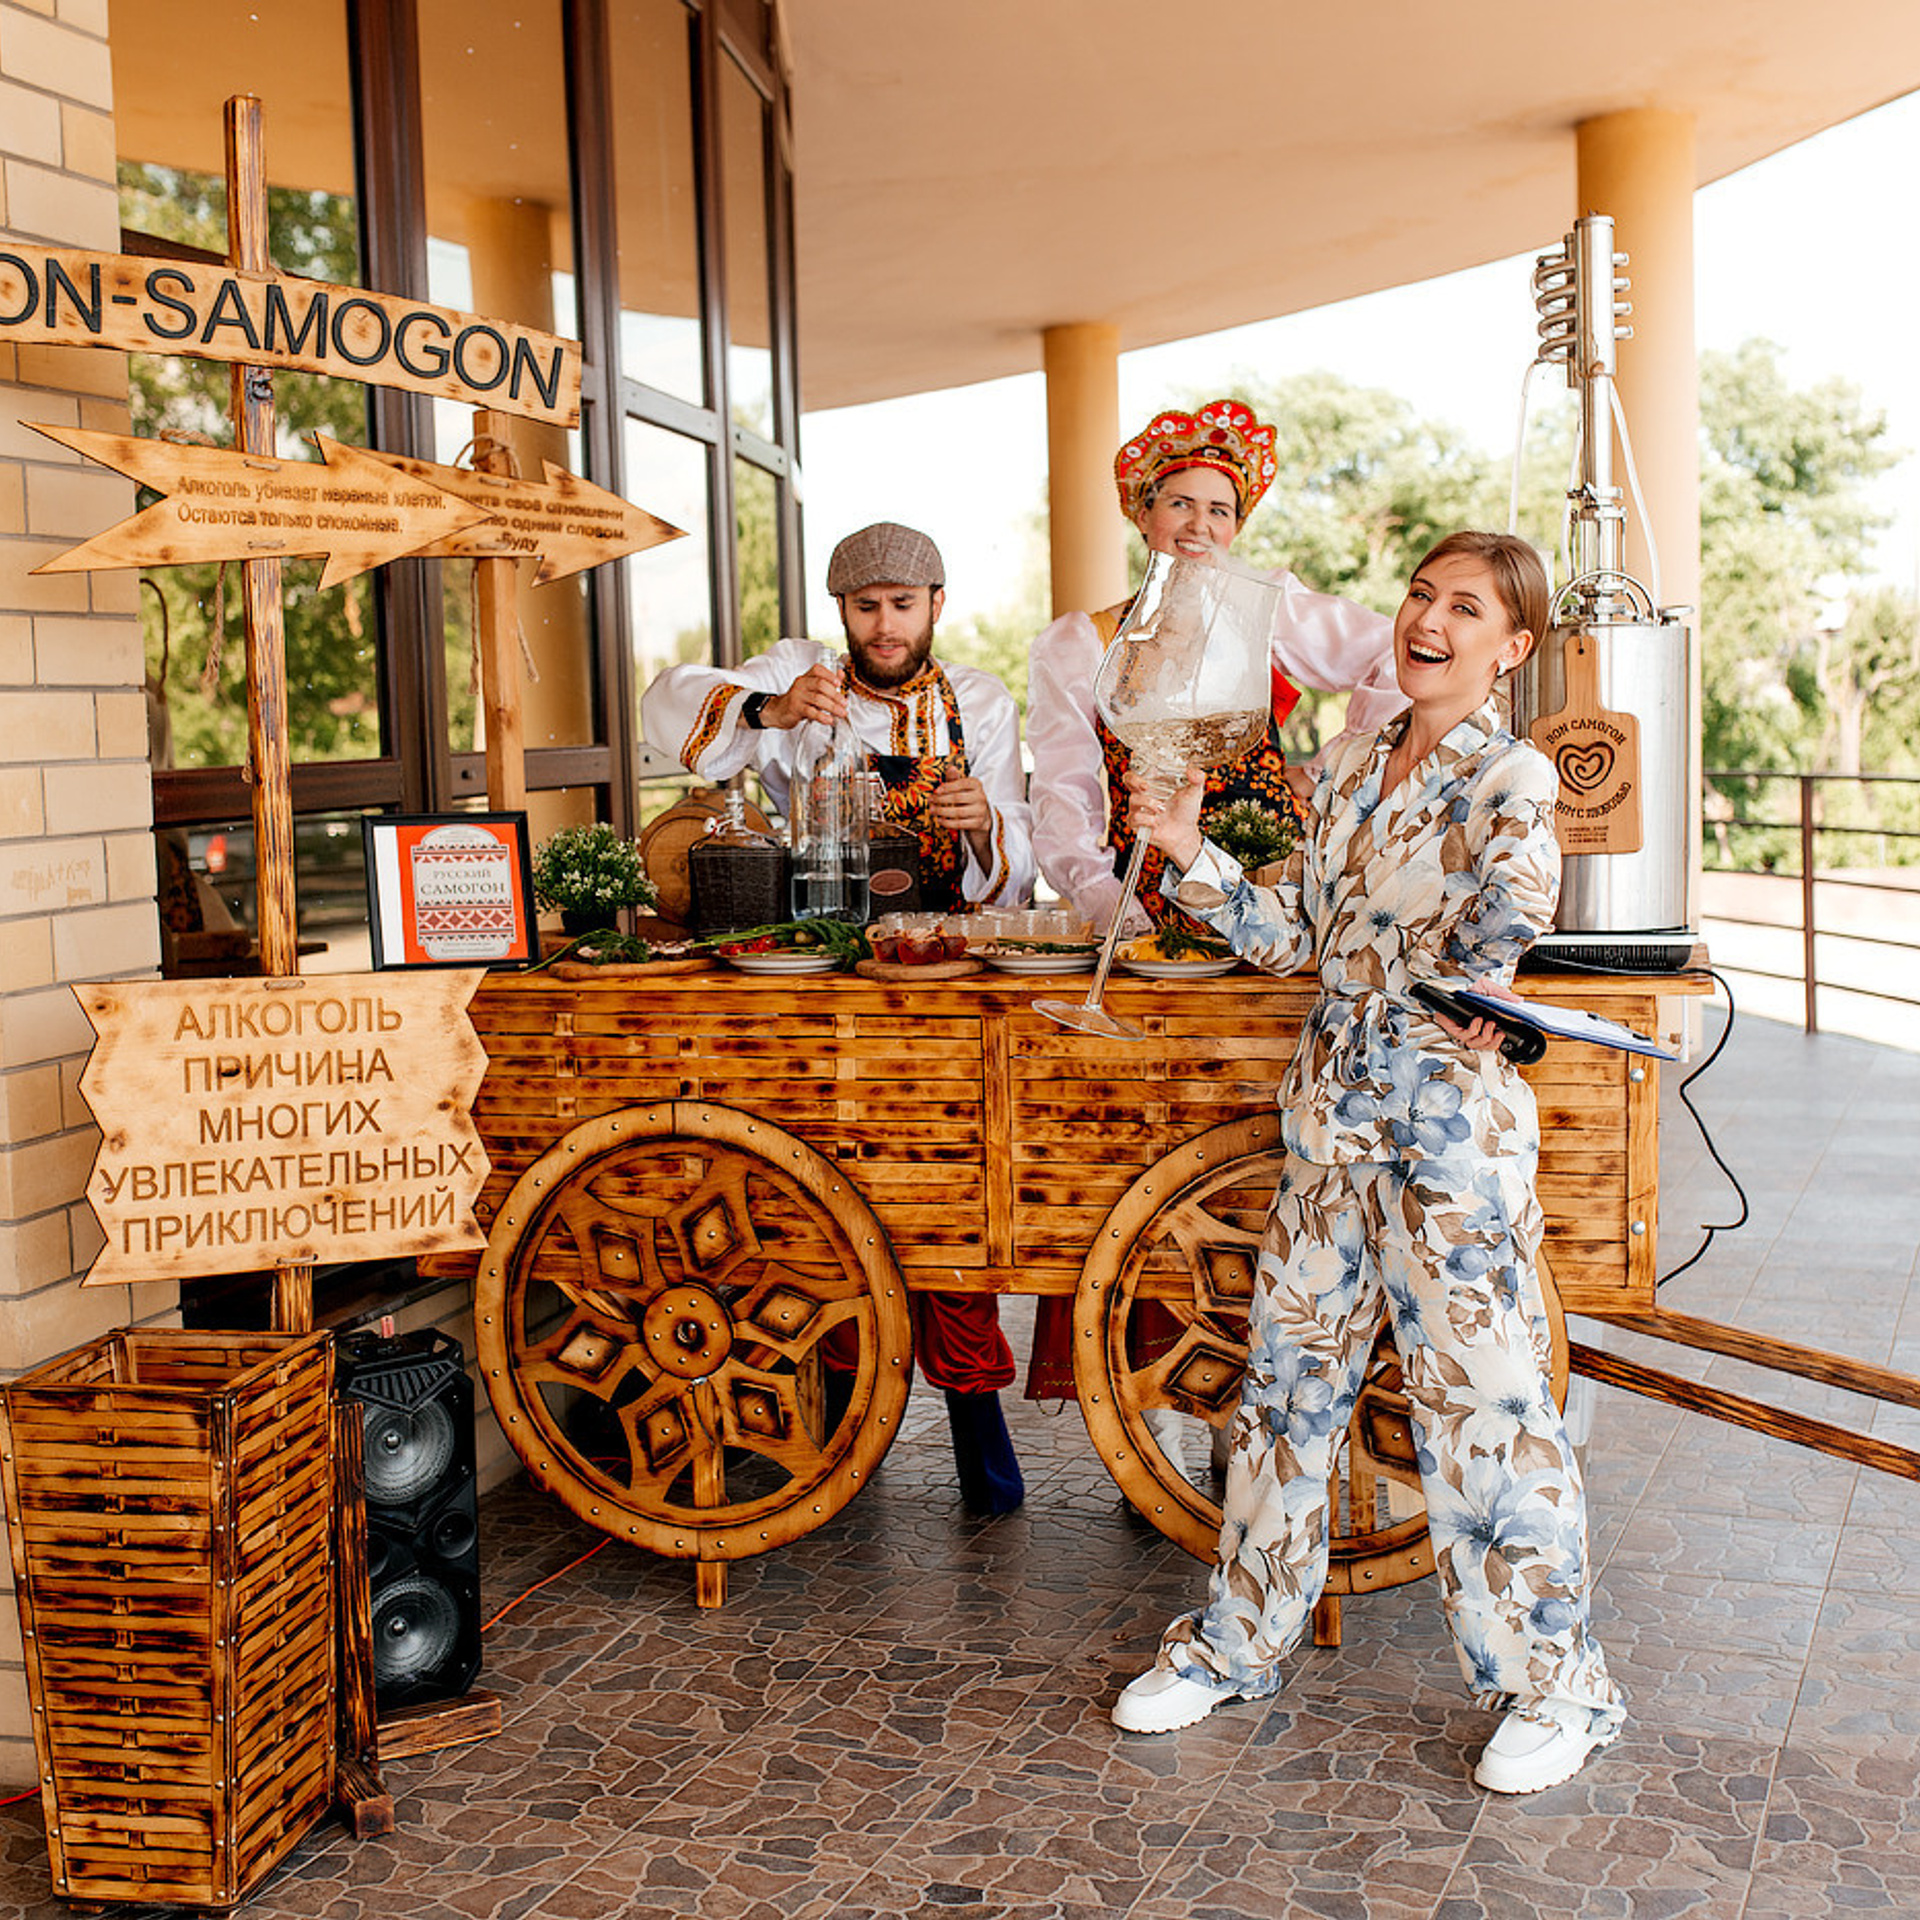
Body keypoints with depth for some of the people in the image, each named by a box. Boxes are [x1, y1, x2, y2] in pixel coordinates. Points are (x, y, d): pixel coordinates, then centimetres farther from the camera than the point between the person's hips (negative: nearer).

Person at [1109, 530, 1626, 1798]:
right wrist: (1190, 857, 0)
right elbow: (1291, 935, 11)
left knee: (1481, 1396, 0)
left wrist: (1478, 984, -37)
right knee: (1292, 1374, 14)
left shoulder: (1513, 780, -8)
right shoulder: (1353, 771, 11)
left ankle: (1553, 1682, 18)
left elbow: (1512, 902, -22)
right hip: (1334, 1111, 7)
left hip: (1453, 1117, -7)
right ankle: (1243, 1637, 30)